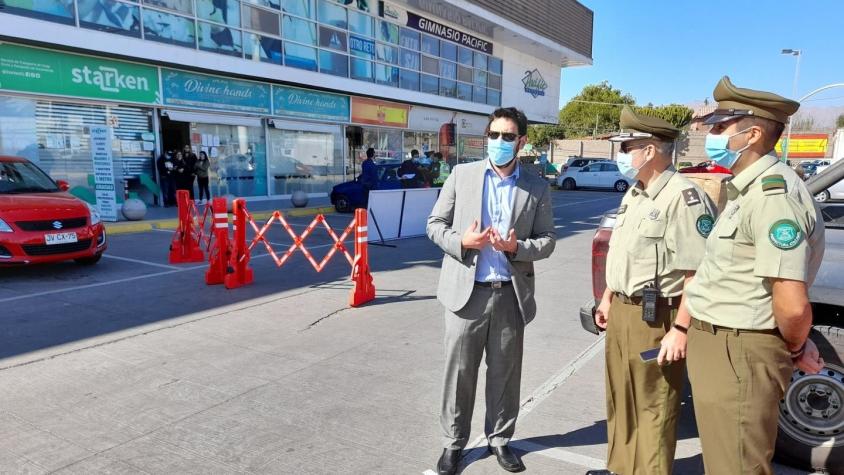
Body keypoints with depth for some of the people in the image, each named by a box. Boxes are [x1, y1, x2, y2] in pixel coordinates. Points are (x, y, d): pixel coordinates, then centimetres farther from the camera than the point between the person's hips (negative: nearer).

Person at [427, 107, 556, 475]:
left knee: (505, 373, 13)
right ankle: (453, 442, 27)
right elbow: (435, 224, 4)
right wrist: (461, 241, -16)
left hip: (511, 294, 1)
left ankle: (499, 438, 34)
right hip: (467, 291, -1)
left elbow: (547, 239, 4)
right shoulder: (462, 175, 2)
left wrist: (517, 247, -16)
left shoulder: (537, 188, 4)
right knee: (459, 371, 8)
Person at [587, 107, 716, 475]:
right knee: (621, 399, 21)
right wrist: (608, 299, 22)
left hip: (656, 318, -10)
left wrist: (681, 329, -24)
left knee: (653, 408, 5)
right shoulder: (635, 193, 12)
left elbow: (696, 273, -22)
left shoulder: (683, 196, -18)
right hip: (622, 312, 10)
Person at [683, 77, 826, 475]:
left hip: (739, 356, -10)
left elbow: (792, 305, -26)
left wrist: (795, 351, -7)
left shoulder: (773, 194, -21)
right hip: (718, 346, 10)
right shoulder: (747, 187, 12)